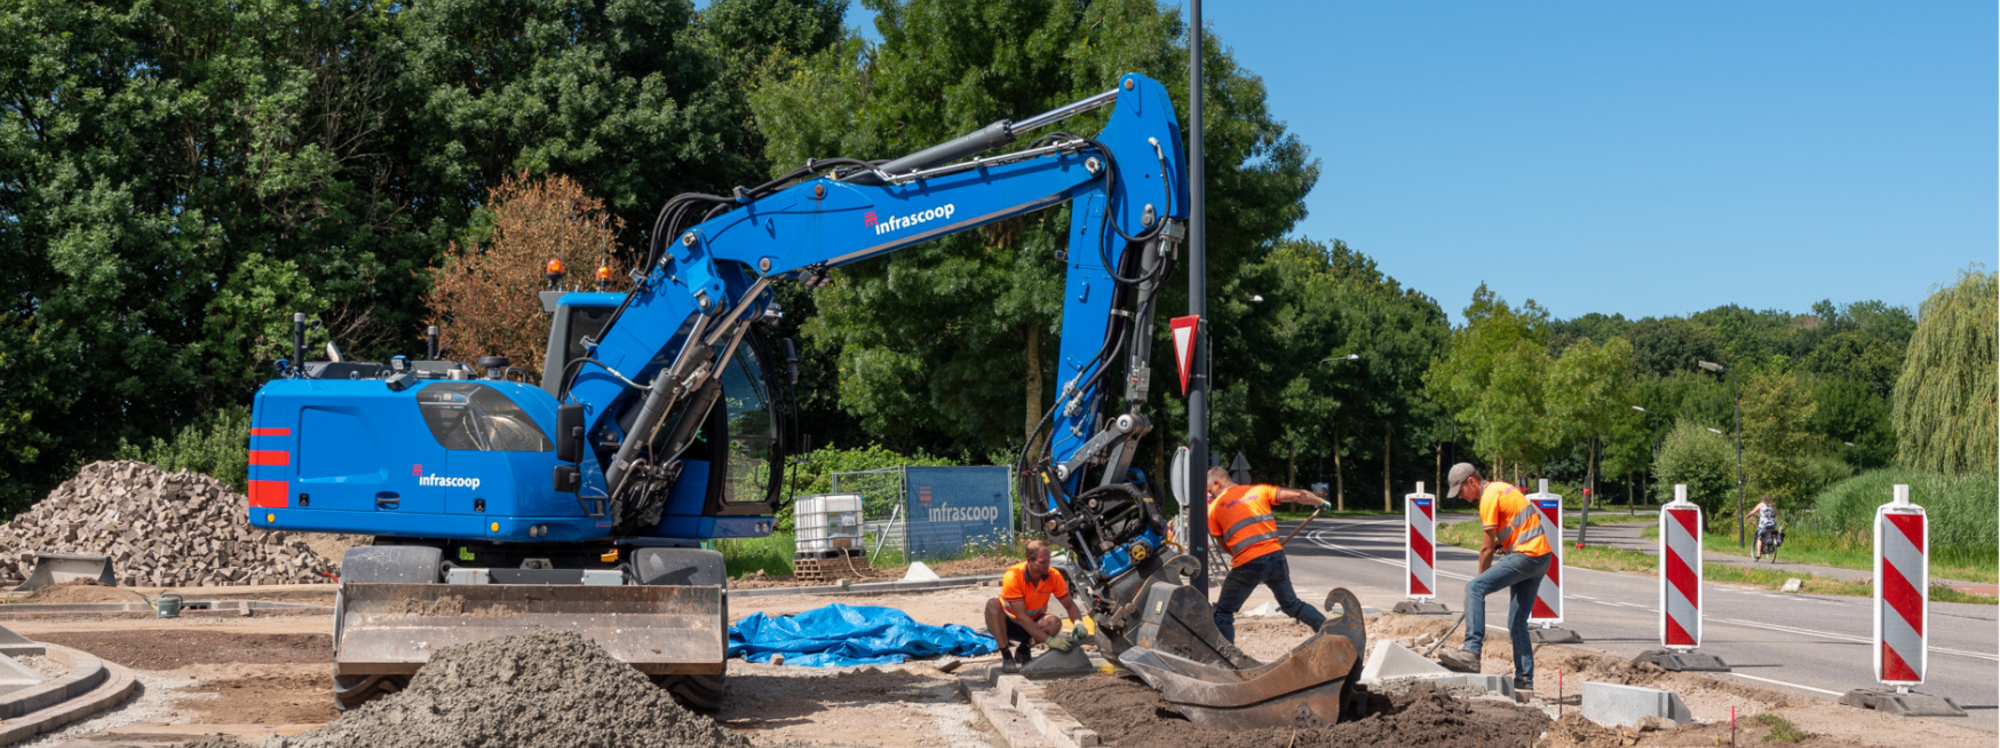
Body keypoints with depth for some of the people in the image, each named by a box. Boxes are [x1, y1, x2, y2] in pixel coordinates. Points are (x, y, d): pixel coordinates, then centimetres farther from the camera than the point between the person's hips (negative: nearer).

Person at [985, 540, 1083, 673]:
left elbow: (1069, 605, -7)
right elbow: (1021, 617, -33)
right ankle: (1006, 657, -28)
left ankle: (1023, 650, -1)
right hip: (1007, 624, -3)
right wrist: (1049, 639, -40)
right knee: (993, 604, -35)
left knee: (1055, 623, -29)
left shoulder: (1054, 576, -17)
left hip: (1033, 622, 3)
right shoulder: (1013, 576, -30)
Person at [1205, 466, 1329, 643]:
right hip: (1276, 555, 4)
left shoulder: (1215, 507, 7)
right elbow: (1297, 495, 7)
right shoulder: (1258, 491, 12)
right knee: (1292, 604, 23)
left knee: (1223, 613, 10)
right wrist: (1320, 502, 24)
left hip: (1247, 564, -4)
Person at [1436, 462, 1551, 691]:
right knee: (1518, 623, 12)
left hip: (1526, 555, -10)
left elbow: (1487, 548, -9)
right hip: (1542, 555, 10)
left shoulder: (1489, 496, -10)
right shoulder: (1501, 488, 19)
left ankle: (1471, 652, -31)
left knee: (1475, 588, -20)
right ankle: (1524, 679, 13)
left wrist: (1481, 576, 3)